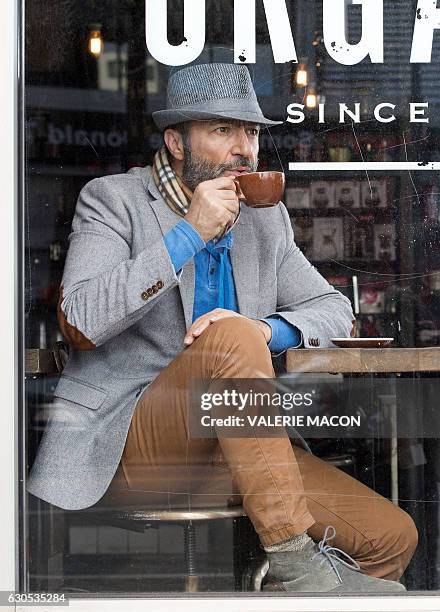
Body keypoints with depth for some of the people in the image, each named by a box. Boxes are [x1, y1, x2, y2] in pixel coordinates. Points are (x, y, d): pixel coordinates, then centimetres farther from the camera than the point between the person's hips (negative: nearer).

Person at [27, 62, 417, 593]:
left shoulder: (266, 220, 14)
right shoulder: (113, 200, -2)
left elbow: (334, 310, 14)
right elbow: (79, 321, -16)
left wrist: (265, 330, -10)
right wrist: (189, 233, -19)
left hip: (222, 456, 6)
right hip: (121, 445, -5)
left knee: (392, 536, -11)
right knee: (233, 338, -34)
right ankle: (294, 564, -33)